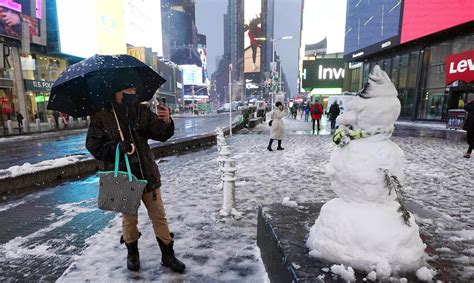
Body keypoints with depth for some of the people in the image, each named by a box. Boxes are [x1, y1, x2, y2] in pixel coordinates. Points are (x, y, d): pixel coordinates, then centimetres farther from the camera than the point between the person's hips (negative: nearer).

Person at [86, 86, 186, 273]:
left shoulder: (142, 111, 3)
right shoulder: (101, 117, -5)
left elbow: (161, 134, -1)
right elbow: (93, 145, -3)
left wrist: (166, 122, -23)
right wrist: (116, 147, -20)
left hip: (147, 174, 3)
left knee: (159, 215, 8)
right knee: (129, 218, 13)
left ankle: (167, 255, 23)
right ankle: (132, 254, 37)